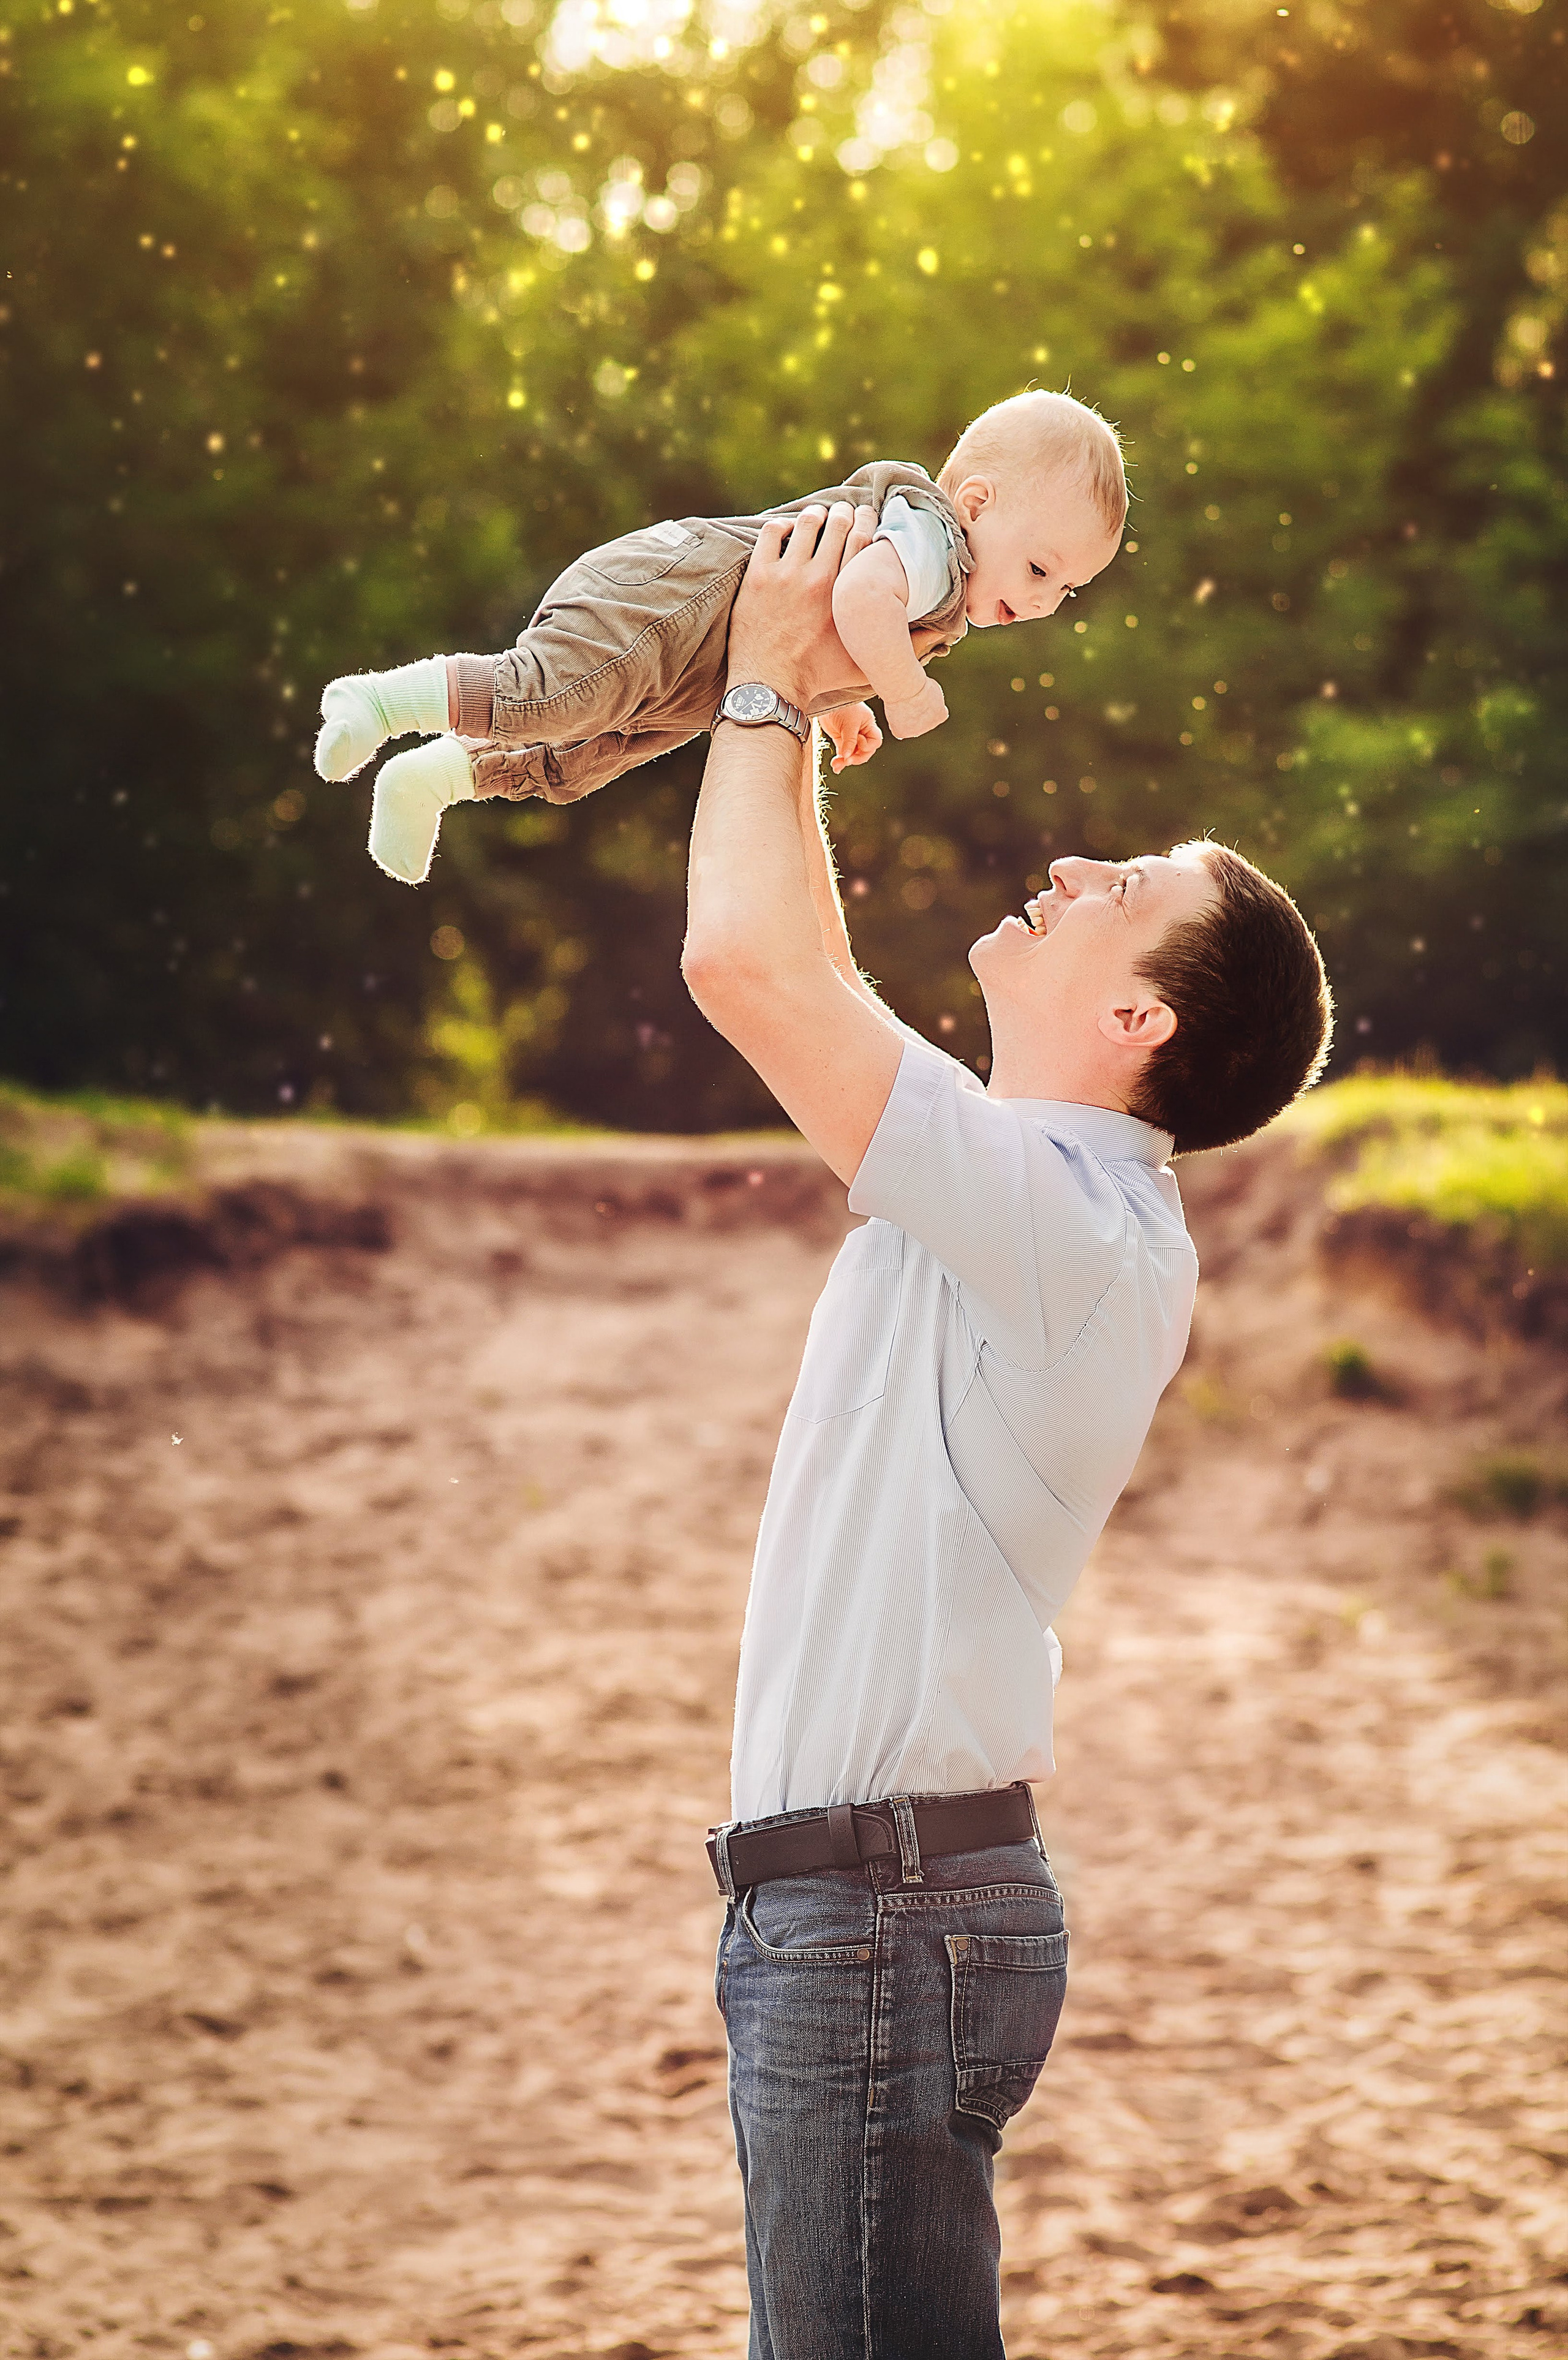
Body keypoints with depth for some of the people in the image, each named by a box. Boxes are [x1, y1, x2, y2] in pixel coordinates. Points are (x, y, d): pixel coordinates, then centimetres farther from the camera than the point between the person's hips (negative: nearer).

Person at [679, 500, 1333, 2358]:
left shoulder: (1060, 1216, -17)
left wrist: (765, 687, -8)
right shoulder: (1043, 1196, 13)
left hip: (887, 1906, -10)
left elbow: (748, 964, -20)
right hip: (861, 1896, 10)